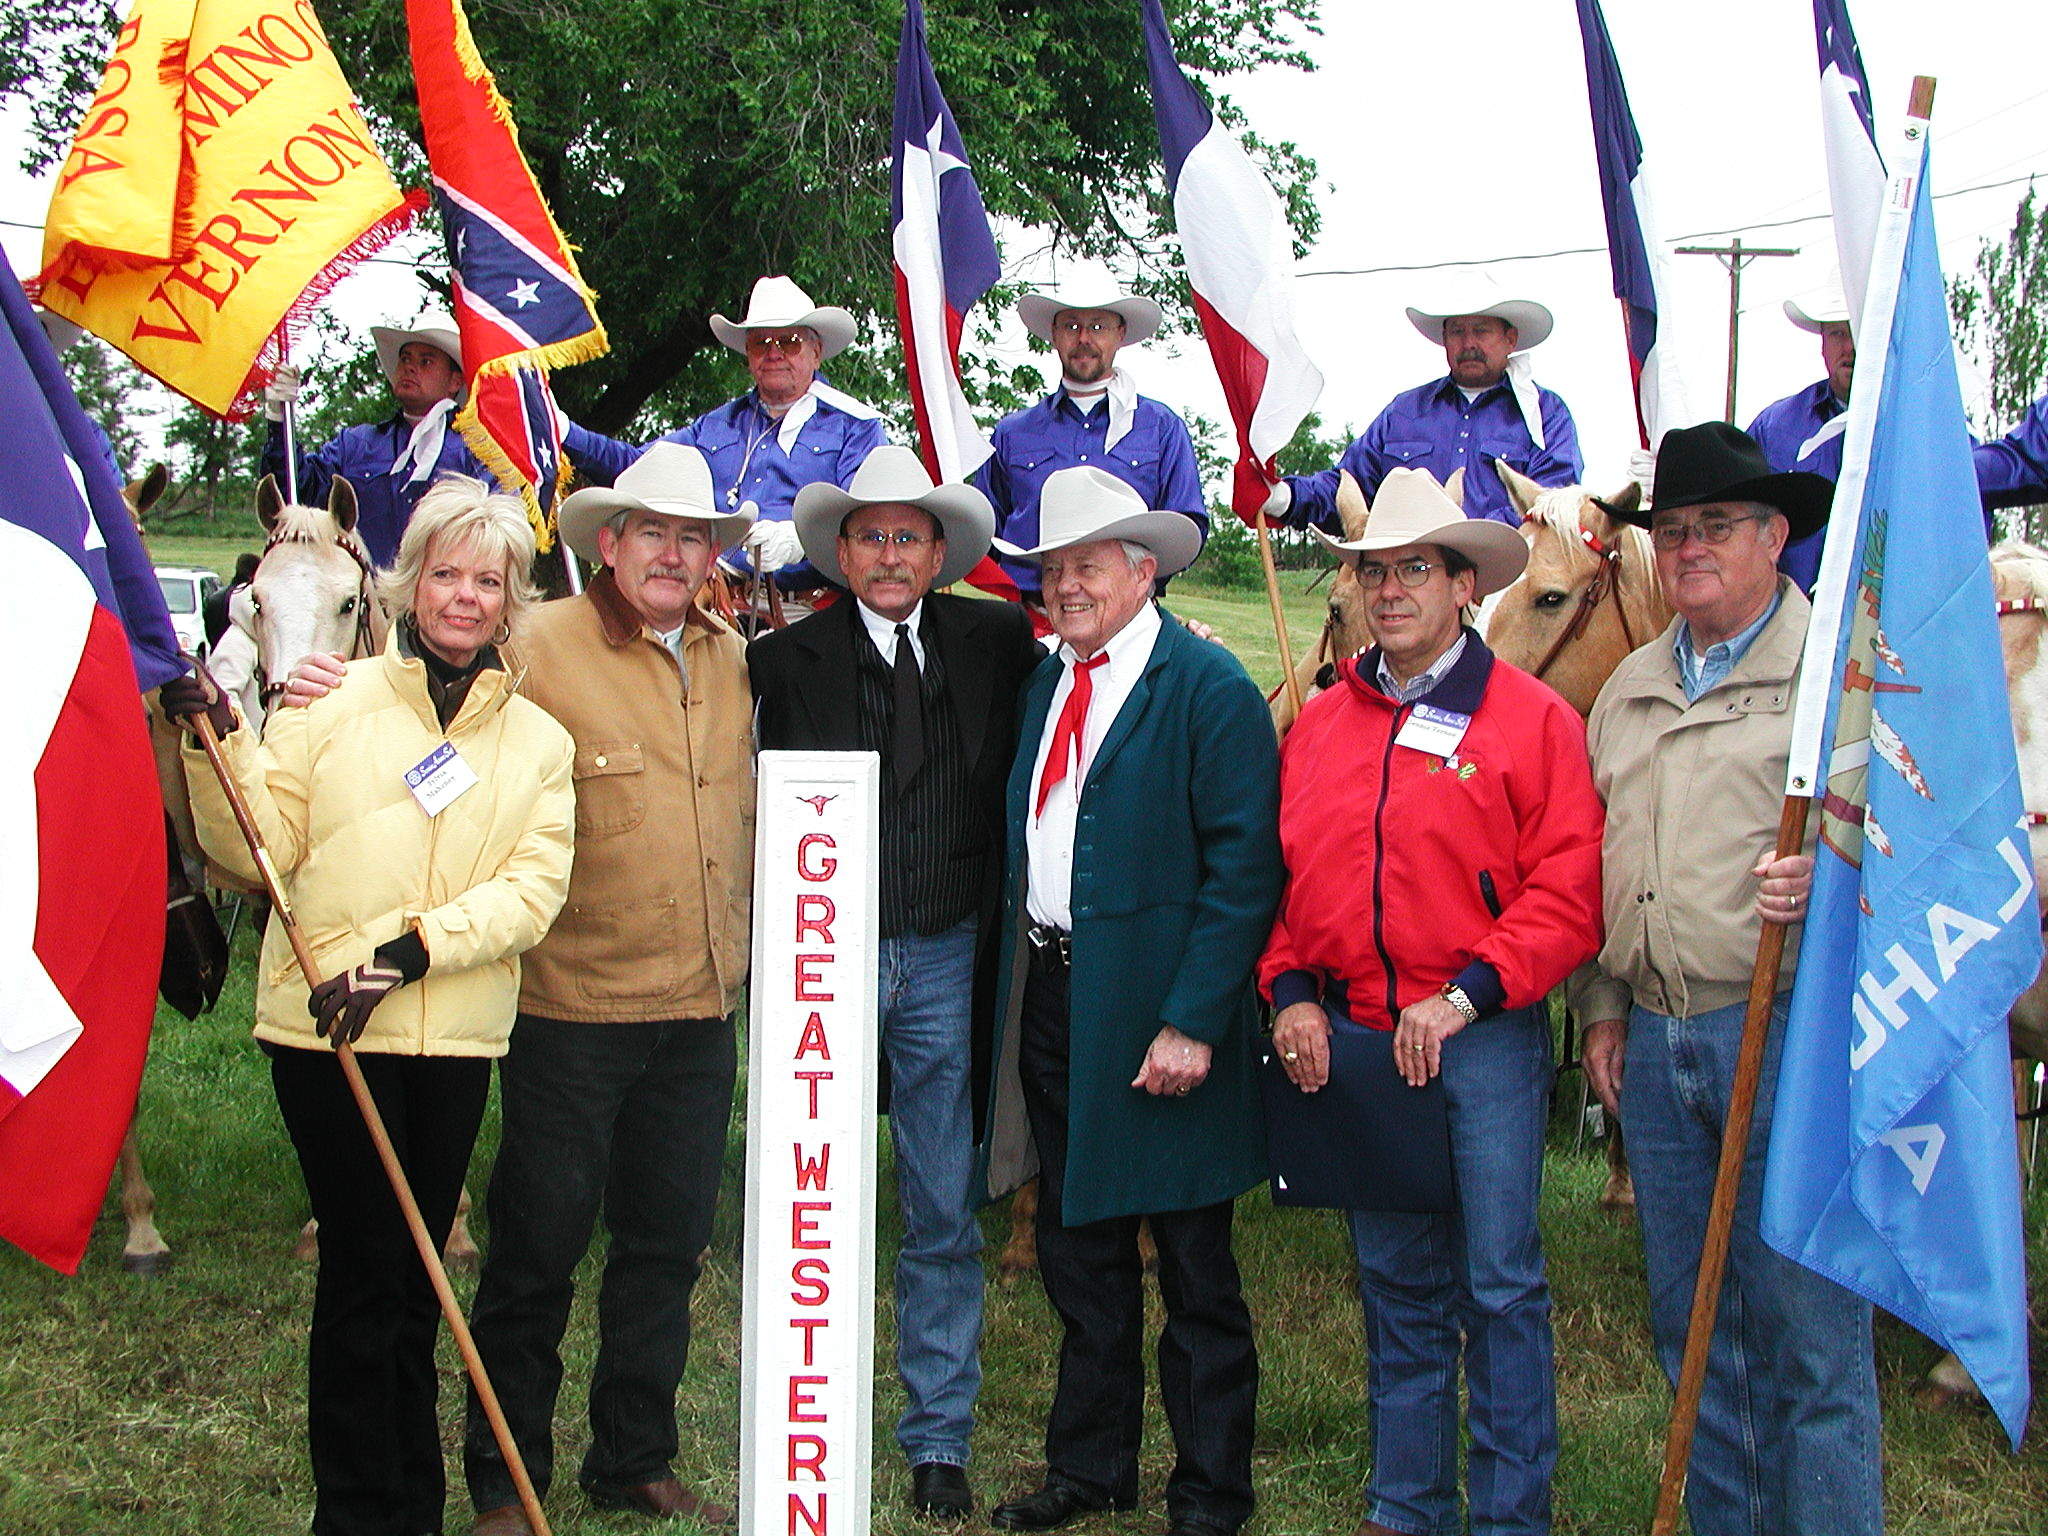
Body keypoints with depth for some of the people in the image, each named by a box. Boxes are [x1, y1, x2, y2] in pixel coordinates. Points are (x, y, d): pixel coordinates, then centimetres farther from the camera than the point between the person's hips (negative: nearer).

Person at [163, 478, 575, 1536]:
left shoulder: (540, 742, 9)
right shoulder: (335, 702, 2)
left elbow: (532, 888, -4)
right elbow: (258, 853, -1)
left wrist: (414, 947, -17)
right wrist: (220, 745, -16)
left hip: (457, 1038, 3)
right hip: (327, 1030, -2)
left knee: (415, 1281, 12)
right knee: (364, 1274, 0)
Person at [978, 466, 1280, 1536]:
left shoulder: (1208, 688, -10)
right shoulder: (1041, 683, 12)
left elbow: (1243, 869, -16)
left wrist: (1191, 1023, -20)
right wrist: (1013, 986, 8)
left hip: (1158, 1009, -7)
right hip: (1050, 997, 7)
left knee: (1195, 1271, 5)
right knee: (1078, 1256, 17)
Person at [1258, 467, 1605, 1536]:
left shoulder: (1533, 719, -4)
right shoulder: (1321, 723, 10)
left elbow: (1571, 893, -10)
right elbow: (1284, 873, 13)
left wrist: (1465, 995, -16)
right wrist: (1292, 992, -1)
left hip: (1485, 1038, -4)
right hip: (1350, 1036, 4)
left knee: (1500, 1283, 0)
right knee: (1395, 1284, 14)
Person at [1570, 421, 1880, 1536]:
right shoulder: (1628, 689, 18)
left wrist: (1831, 879, -27)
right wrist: (1602, 1007, 17)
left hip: (1790, 1033, -6)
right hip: (1653, 1038, 6)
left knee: (1808, 1335, -4)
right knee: (1692, 1325, 14)